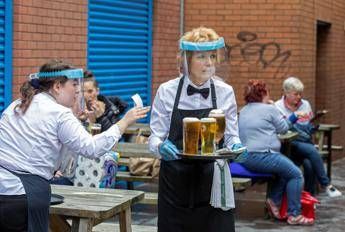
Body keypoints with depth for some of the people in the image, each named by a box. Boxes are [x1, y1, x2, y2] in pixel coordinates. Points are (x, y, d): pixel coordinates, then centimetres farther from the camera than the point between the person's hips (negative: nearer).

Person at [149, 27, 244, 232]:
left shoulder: (225, 92, 2)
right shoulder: (167, 92, -3)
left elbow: (231, 136, 6)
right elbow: (155, 137, 0)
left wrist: (236, 146, -16)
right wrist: (161, 147, -22)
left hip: (212, 183, 1)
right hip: (175, 183, -1)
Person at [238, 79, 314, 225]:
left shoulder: (243, 111, 18)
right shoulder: (269, 109, -5)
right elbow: (283, 128, 6)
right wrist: (293, 117, 25)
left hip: (245, 158, 9)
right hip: (262, 156, -9)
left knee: (286, 169, 23)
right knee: (296, 174, -1)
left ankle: (274, 200, 14)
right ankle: (294, 215, -3)